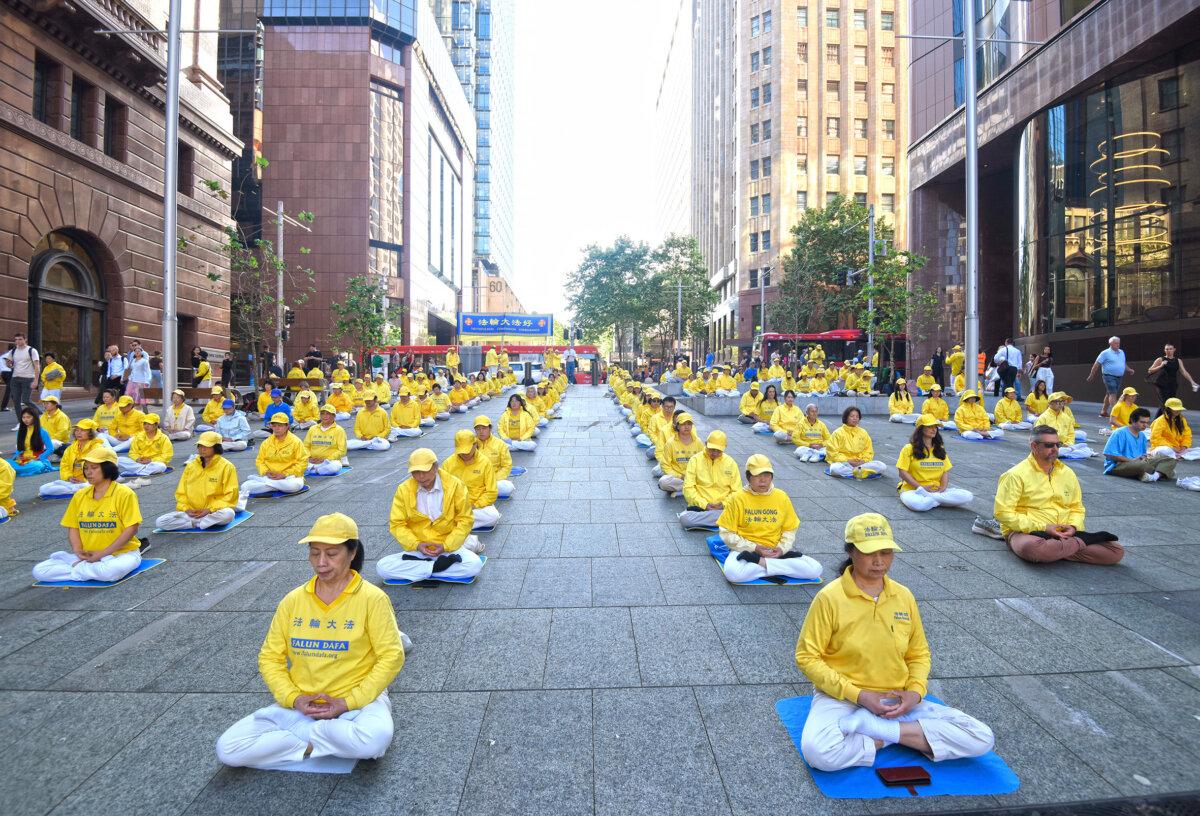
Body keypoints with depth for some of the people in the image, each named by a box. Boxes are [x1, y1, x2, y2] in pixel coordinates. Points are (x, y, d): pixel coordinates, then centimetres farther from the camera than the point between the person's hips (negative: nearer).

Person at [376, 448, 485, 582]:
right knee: (382, 567, -21)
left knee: (475, 565, -29)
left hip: (449, 548, -1)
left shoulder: (455, 485, -9)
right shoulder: (404, 489, -5)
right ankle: (436, 567, -16)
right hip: (417, 550, 2)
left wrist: (446, 546, -15)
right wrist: (416, 545, -16)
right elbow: (397, 524, -2)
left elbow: (465, 520, -5)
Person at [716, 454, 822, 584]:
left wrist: (782, 549, -8)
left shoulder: (782, 497, 3)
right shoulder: (737, 498, -6)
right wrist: (754, 548, -13)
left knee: (815, 569, -18)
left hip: (775, 551, 3)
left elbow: (789, 529, 11)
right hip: (747, 550, -3)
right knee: (733, 573, -36)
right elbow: (727, 533, -5)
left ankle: (760, 563, -13)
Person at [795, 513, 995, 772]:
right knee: (818, 751, -34)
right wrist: (858, 695, -16)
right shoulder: (830, 597, -13)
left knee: (982, 738, -11)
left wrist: (915, 691, -5)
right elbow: (807, 657, -9)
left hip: (898, 701, 5)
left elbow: (919, 653, 15)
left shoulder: (903, 596, 3)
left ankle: (865, 727, -11)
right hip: (842, 698, -4)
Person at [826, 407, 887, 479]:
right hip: (844, 463, -3)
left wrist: (864, 461, -6)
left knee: (883, 467, -18)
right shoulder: (838, 433, 0)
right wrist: (847, 461, -13)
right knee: (835, 468, -38)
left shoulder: (863, 432, 12)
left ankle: (857, 471, -23)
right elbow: (832, 452, -5)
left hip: (861, 463, 3)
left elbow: (868, 451, 14)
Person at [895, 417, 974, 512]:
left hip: (937, 490, 6)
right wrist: (921, 487, -15)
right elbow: (902, 472, -7)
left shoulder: (940, 449, 16)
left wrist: (943, 487, -6)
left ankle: (928, 497, -17)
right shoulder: (909, 449, -1)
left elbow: (946, 471, 13)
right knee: (919, 505, -40)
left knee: (967, 496, -19)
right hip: (913, 490, -6)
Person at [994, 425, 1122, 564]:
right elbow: (1003, 512, -13)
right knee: (1033, 548, -40)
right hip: (1025, 532, -5)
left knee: (1117, 551, -11)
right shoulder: (1016, 475, -8)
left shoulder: (1067, 473, 13)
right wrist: (1043, 527, -17)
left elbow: (1077, 507, 21)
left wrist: (1073, 526, -1)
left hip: (1063, 533, 5)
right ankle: (1081, 541, -15)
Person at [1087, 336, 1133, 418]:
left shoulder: (1121, 352, 16)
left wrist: (1129, 370, 12)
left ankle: (1103, 411, 20)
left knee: (1109, 394, 13)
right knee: (1113, 394, -14)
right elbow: (1097, 364, -6)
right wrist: (1091, 375, -8)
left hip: (1119, 377, 7)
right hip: (1109, 376, -7)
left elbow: (1124, 364, 28)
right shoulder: (1105, 353, -6)